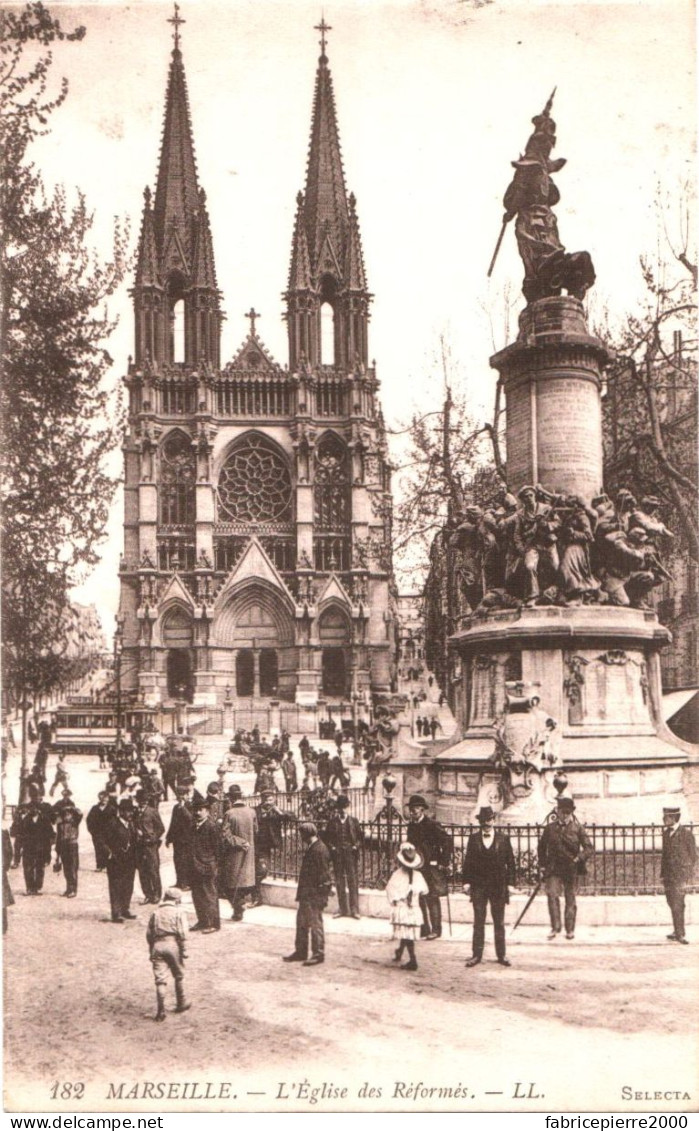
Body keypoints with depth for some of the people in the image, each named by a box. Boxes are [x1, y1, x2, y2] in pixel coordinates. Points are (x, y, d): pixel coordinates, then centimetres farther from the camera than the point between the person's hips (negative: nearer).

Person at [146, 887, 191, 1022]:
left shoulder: (155, 913, 15)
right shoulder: (179, 912, 2)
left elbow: (149, 934, 15)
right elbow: (182, 933, -8)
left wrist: (152, 951, 21)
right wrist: (184, 950, -5)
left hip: (157, 946, 3)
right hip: (173, 945, -3)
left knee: (160, 979, 1)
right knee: (179, 976, 16)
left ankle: (161, 1010, -6)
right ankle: (181, 1004, 27)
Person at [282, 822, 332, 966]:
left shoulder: (319, 850, -18)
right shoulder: (311, 849, 13)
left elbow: (322, 874, -21)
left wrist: (319, 894, -21)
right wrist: (301, 893, 17)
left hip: (315, 895, -10)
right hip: (307, 895, 10)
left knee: (315, 923, -2)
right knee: (301, 922, 16)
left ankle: (318, 954, 6)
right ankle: (300, 952, 27)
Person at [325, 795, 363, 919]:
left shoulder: (353, 821, 4)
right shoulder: (332, 822, 5)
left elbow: (360, 836, 8)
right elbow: (327, 838, 10)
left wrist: (356, 847, -6)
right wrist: (332, 847, -4)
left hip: (350, 854, -1)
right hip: (337, 855, 1)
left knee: (352, 881, -3)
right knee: (340, 882, 5)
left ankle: (354, 910, 0)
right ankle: (343, 909, 12)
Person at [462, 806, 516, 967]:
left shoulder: (503, 839, 3)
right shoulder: (473, 839, 4)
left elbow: (510, 862, 3)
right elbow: (468, 861, 4)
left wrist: (510, 882, -2)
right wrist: (466, 881, -2)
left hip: (498, 886, 0)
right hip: (478, 886, 0)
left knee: (499, 922, 6)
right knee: (478, 922, 4)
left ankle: (501, 955, 14)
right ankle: (477, 954, 10)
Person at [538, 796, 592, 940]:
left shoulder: (577, 828, 2)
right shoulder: (550, 828, 4)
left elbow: (588, 848, 0)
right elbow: (542, 847, 14)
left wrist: (579, 858, -15)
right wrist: (543, 864, 7)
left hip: (571, 869, 0)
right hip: (554, 868, 0)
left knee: (570, 899, 7)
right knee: (552, 895, -15)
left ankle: (570, 929, 18)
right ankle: (555, 928, -12)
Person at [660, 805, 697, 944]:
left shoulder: (686, 834, -6)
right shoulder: (666, 834, 13)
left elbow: (692, 856, -4)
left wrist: (688, 877, -8)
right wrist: (662, 874, 12)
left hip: (680, 874, -6)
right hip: (668, 875, 6)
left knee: (677, 905, -9)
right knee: (672, 904, 9)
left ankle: (680, 934, -4)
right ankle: (677, 932, 19)